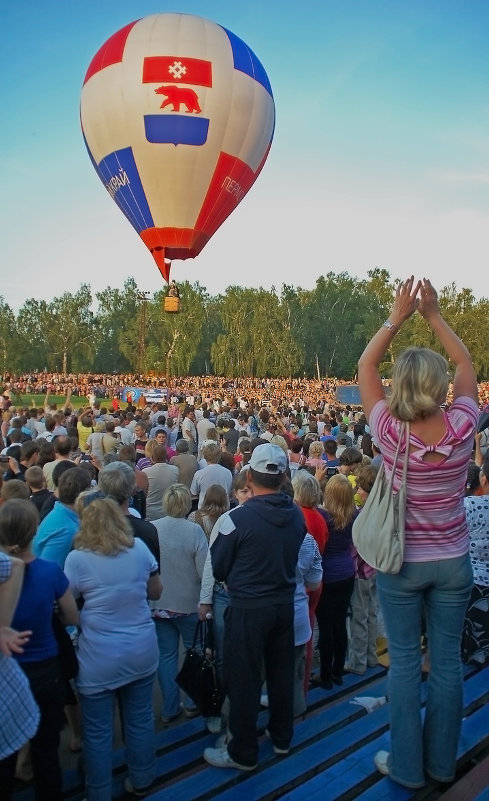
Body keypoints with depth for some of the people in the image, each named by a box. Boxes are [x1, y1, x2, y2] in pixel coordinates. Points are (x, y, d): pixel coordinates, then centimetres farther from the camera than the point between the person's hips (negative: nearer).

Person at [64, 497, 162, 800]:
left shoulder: (77, 559, -11)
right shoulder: (139, 547, -2)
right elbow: (156, 591, 9)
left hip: (100, 659, -3)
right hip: (142, 651, 4)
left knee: (98, 732, 12)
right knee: (140, 721, 19)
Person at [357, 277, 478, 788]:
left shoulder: (390, 432, -19)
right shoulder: (462, 427, -15)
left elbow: (365, 367, -5)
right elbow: (466, 364, 2)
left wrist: (396, 317, -1)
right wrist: (434, 314, 3)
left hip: (401, 563, -2)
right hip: (453, 562, 2)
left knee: (404, 661, 10)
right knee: (447, 661, 14)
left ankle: (406, 765, 24)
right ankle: (442, 762, 31)